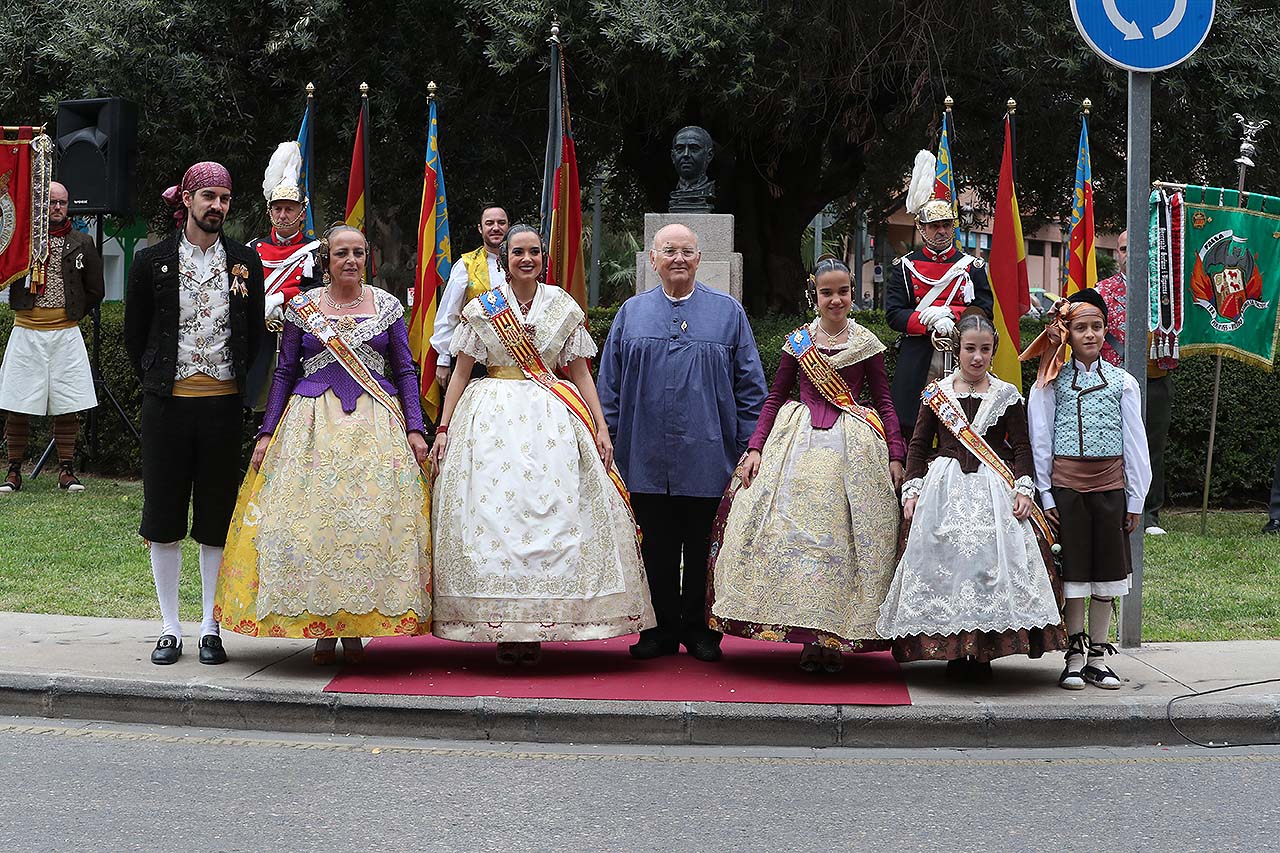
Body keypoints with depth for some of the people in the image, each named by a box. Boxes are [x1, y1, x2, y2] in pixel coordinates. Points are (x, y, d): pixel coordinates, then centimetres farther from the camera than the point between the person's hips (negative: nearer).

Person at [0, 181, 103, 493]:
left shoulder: (82, 243, 8)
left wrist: (73, 313, 9)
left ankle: (66, 471, 9)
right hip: (26, 332, -1)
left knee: (68, 405, 1)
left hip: (66, 333, 1)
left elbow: (95, 291, 15)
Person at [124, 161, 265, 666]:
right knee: (164, 516, 3)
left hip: (223, 402, 1)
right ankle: (170, 629, 12)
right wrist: (156, 379, 6)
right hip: (168, 400, 0)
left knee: (217, 519, 5)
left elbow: (255, 333, 12)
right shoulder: (153, 261, 1)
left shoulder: (244, 262, 4)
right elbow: (134, 334, 9)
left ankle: (211, 628, 13)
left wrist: (236, 379, 6)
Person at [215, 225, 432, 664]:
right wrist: (267, 433, 5)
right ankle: (321, 627, 2)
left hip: (375, 422, 0)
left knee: (370, 516, -6)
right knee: (313, 515, -6)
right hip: (313, 421, 0)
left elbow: (405, 372, 9)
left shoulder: (387, 306, 7)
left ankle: (355, 627, 2)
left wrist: (415, 429, 0)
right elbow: (284, 372, 10)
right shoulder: (301, 307, 6)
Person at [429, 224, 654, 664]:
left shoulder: (565, 308, 8)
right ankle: (504, 630, -2)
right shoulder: (481, 308, 6)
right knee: (493, 514, -6)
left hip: (552, 421, 1)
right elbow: (460, 373, 8)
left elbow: (581, 372, 10)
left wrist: (601, 428, 3)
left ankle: (535, 629, 0)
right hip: (492, 419, -1)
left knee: (551, 514, -6)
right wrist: (443, 429, 1)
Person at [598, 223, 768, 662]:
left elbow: (751, 387, 5)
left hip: (707, 457, -1)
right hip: (647, 457, 1)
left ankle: (700, 630, 14)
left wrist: (748, 446, -1)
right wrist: (607, 443, 5)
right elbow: (610, 386, 11)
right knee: (657, 547, 7)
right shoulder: (632, 313, 10)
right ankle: (662, 629, 16)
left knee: (702, 548, 5)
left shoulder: (728, 312, 6)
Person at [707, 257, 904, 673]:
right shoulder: (797, 342, 7)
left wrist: (895, 455, 1)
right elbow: (774, 397, 11)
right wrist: (755, 448, 1)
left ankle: (833, 638, 2)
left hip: (854, 446, -1)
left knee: (843, 536, -3)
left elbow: (884, 400, 8)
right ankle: (809, 636, 0)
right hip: (800, 442, 1)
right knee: (795, 531, -6)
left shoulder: (867, 343, 5)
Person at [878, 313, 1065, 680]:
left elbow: (1021, 447, 7)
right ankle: (953, 651, 1)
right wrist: (912, 491, 1)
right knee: (943, 563, -5)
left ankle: (983, 652, -3)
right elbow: (918, 446, 10)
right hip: (944, 490, 1)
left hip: (993, 491, -1)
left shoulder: (1007, 396, 7)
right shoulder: (936, 393, 8)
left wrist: (1024, 489, -6)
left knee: (992, 562, -9)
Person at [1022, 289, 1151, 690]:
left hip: (1110, 485, 2)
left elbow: (1135, 442, 7)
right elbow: (1040, 441, 2)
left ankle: (1097, 657, 15)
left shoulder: (1122, 382, 6)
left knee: (1107, 570, 6)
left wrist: (1135, 499, 3)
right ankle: (1074, 657, 9)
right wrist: (1045, 495, -4)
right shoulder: (1052, 382, 2)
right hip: (1066, 486, -2)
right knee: (1073, 570, 0)